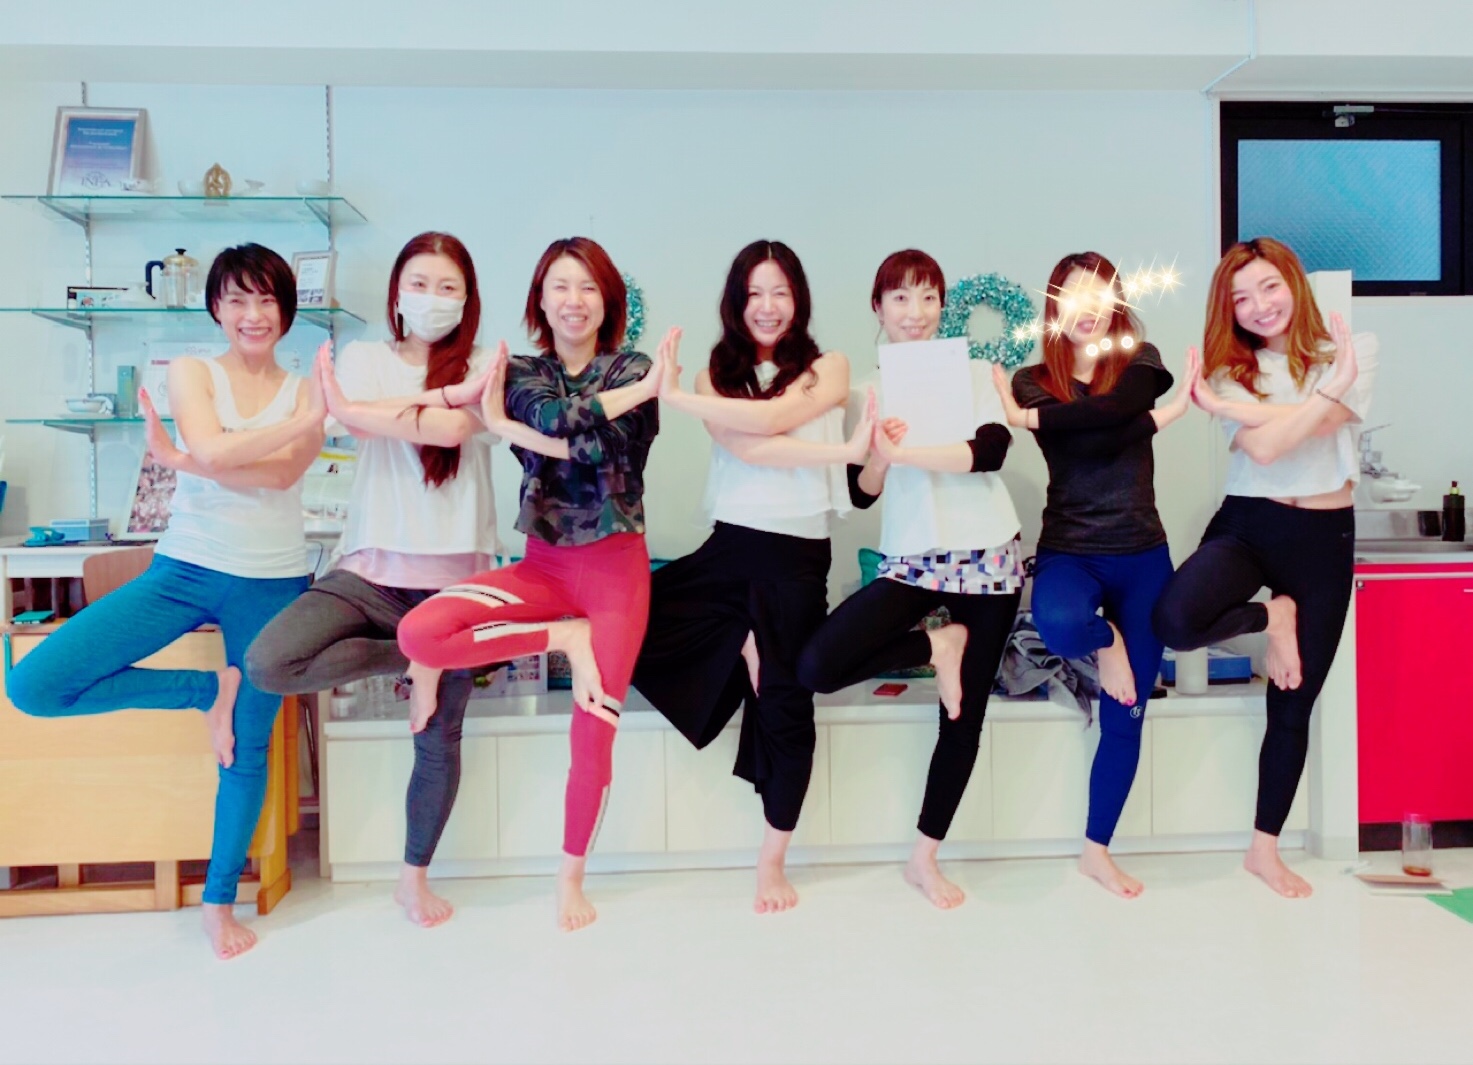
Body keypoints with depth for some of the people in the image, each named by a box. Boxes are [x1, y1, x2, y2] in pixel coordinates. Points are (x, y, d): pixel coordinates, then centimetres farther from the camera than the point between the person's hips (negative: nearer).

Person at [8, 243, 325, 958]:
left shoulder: (305, 392, 4)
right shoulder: (190, 374, 2)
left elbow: (283, 474, -15)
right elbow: (213, 450, -19)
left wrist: (180, 459, -17)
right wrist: (301, 423, -22)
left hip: (271, 584, 0)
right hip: (184, 570, 1)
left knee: (249, 746, 6)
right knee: (34, 685, -13)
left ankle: (220, 902, 24)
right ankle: (206, 691, 5)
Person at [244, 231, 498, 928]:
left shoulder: (482, 369, 3)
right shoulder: (363, 358, 7)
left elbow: (454, 430, -18)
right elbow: (391, 427, -13)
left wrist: (348, 407, -11)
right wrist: (448, 395, -12)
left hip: (454, 576, -1)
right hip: (372, 566, 1)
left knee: (439, 739, 5)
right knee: (267, 663, -23)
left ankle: (414, 877, 29)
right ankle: (408, 656, 0)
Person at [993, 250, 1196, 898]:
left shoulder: (1142, 360, 4)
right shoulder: (1033, 381, 3)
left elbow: (1113, 408, -19)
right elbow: (1098, 438, -15)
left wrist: (1031, 417, -20)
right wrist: (1166, 413, -18)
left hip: (1142, 554, 1)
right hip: (1069, 550, -1)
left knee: (1125, 717, 6)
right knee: (1059, 625, -39)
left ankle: (1096, 850, 24)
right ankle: (1106, 641, 0)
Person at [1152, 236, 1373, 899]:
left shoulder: (1354, 350, 1)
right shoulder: (1228, 368, 2)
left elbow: (1271, 439, -15)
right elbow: (1263, 448, -16)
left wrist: (1228, 406, -13)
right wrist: (1333, 383, -13)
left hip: (1324, 536, 0)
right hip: (1247, 523, 0)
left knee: (1293, 706, 7)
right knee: (1176, 621, -33)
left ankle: (1265, 849, 24)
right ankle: (1272, 618, 2)